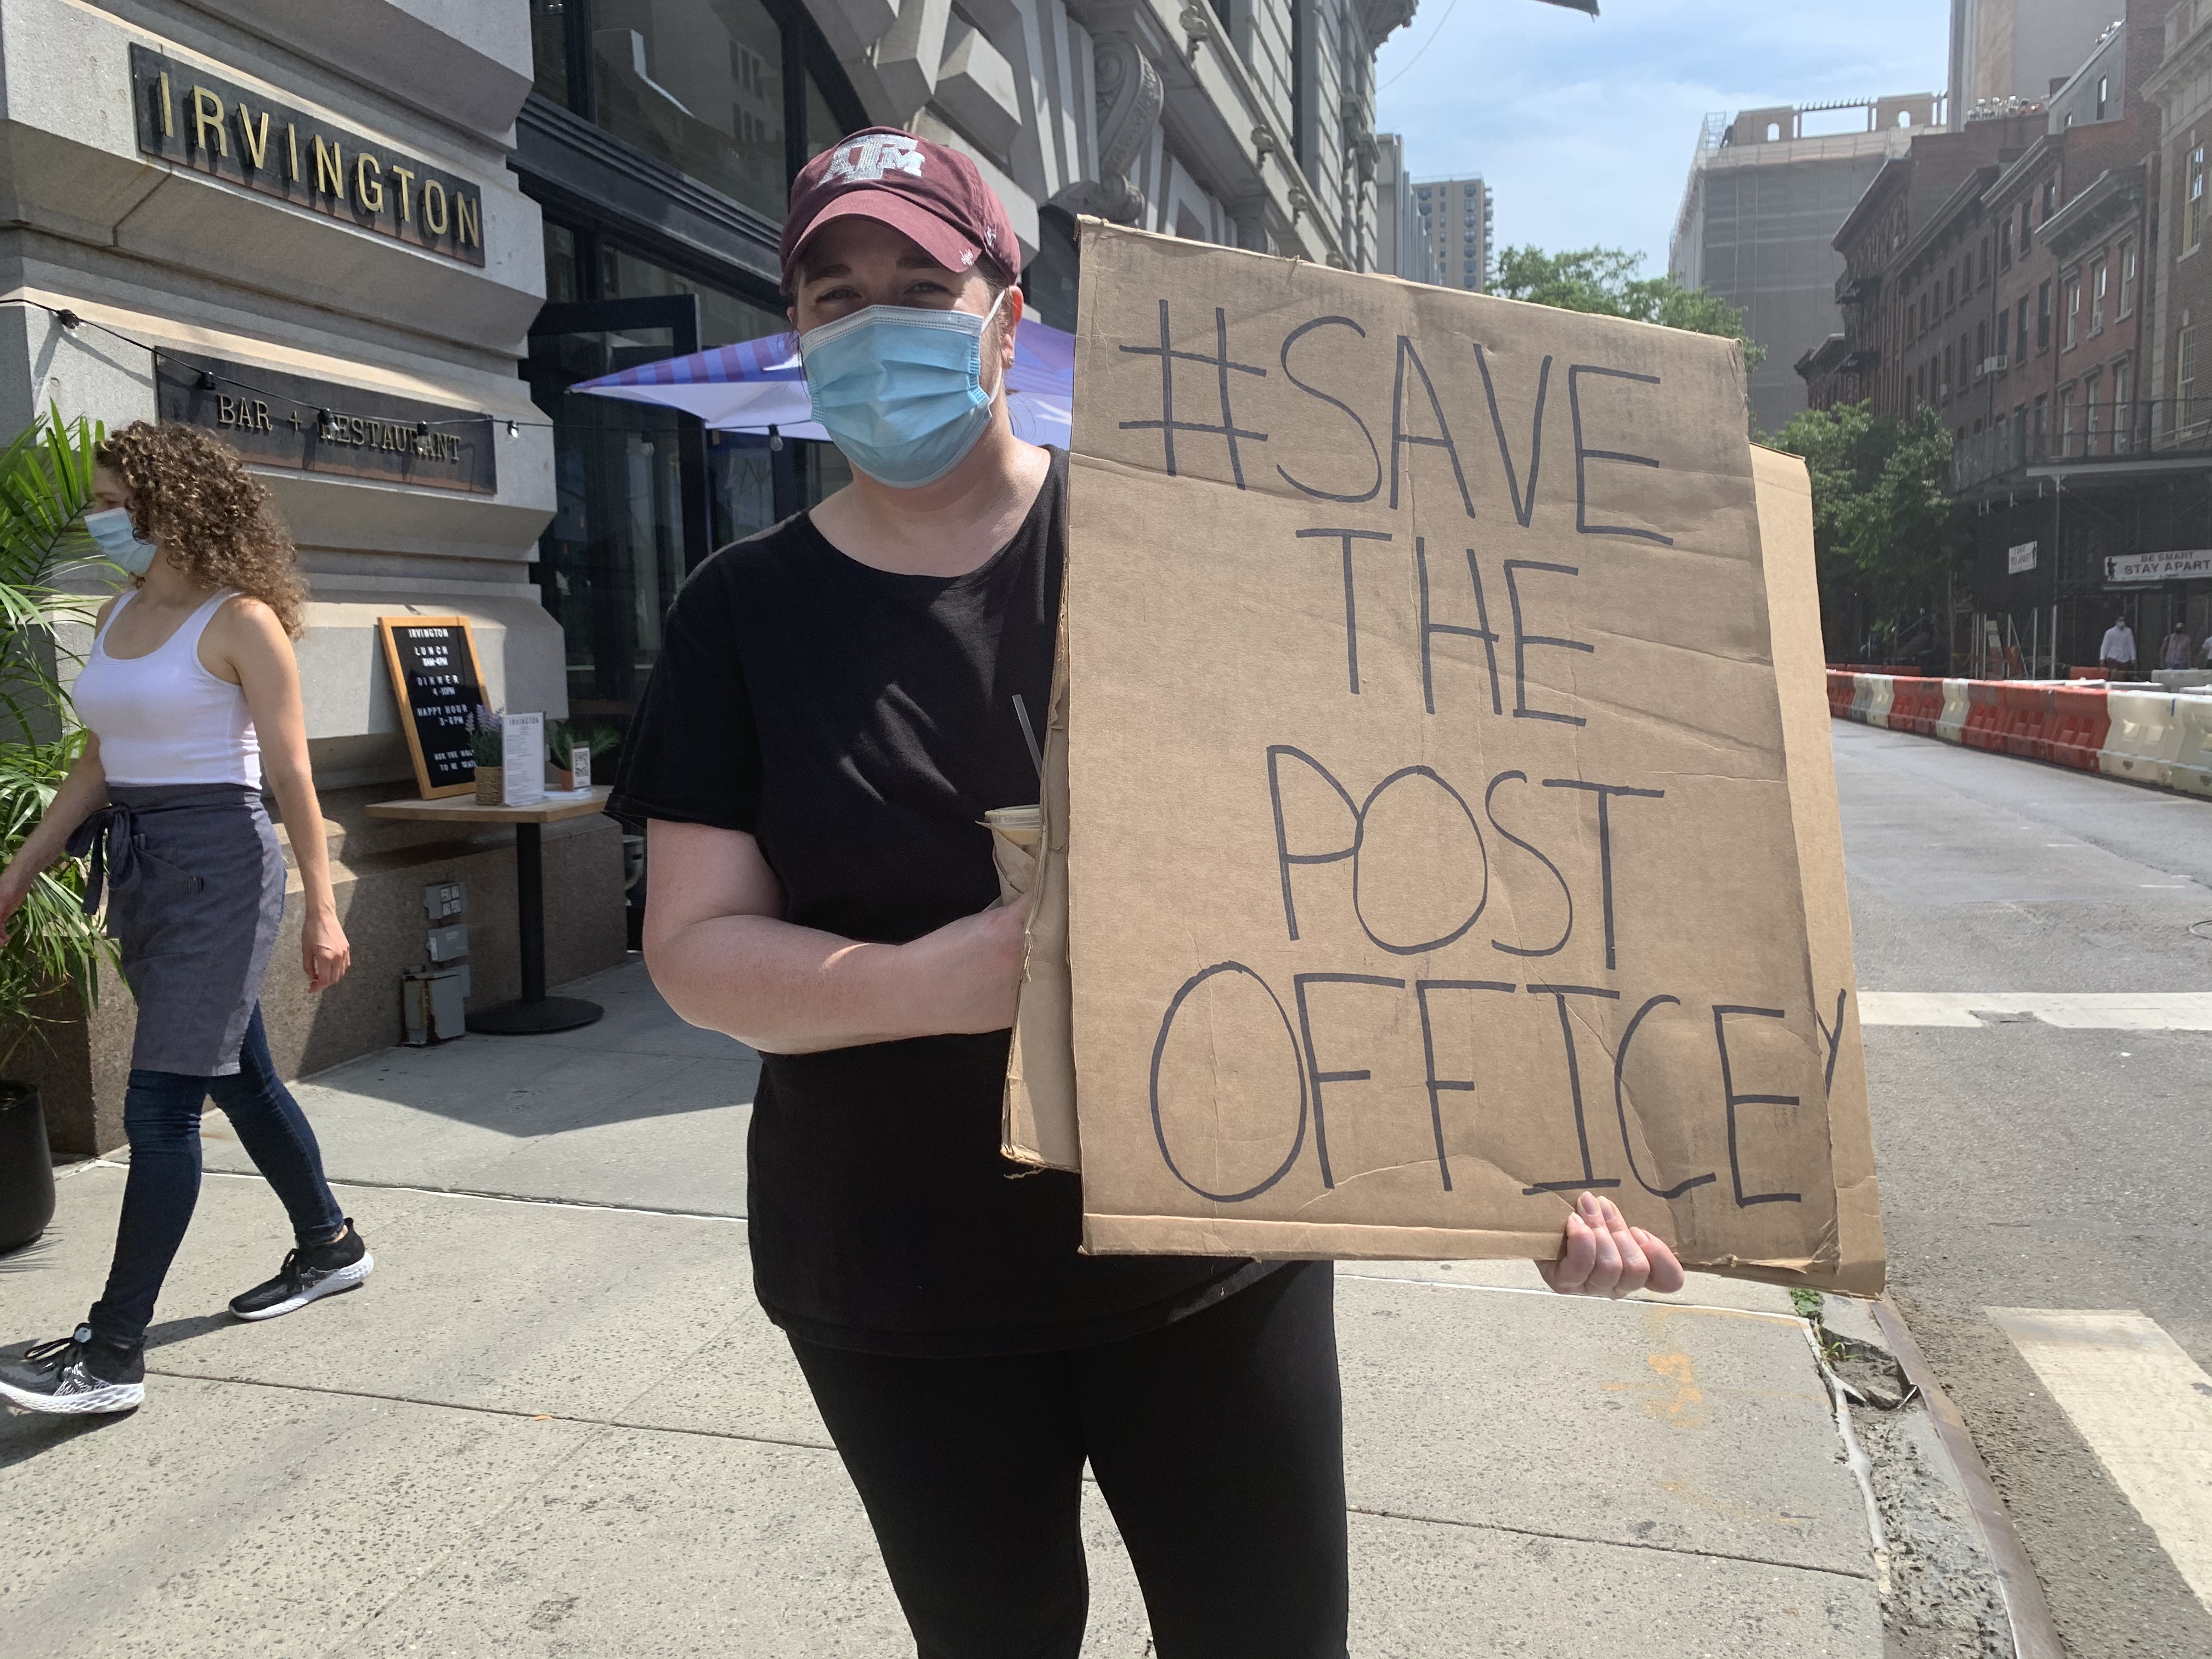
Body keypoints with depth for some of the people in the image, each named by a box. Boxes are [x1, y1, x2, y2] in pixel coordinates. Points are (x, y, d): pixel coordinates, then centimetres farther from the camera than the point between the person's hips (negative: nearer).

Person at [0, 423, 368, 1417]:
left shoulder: (240, 621, -10)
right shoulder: (116, 616, 12)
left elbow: (291, 774, -12)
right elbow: (96, 765, 17)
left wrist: (320, 909, -14)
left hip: (216, 863, -8)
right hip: (135, 868, 8)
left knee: (160, 1104, -7)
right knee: (239, 1076, 17)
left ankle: (113, 1355, -1)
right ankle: (329, 1247, 34)